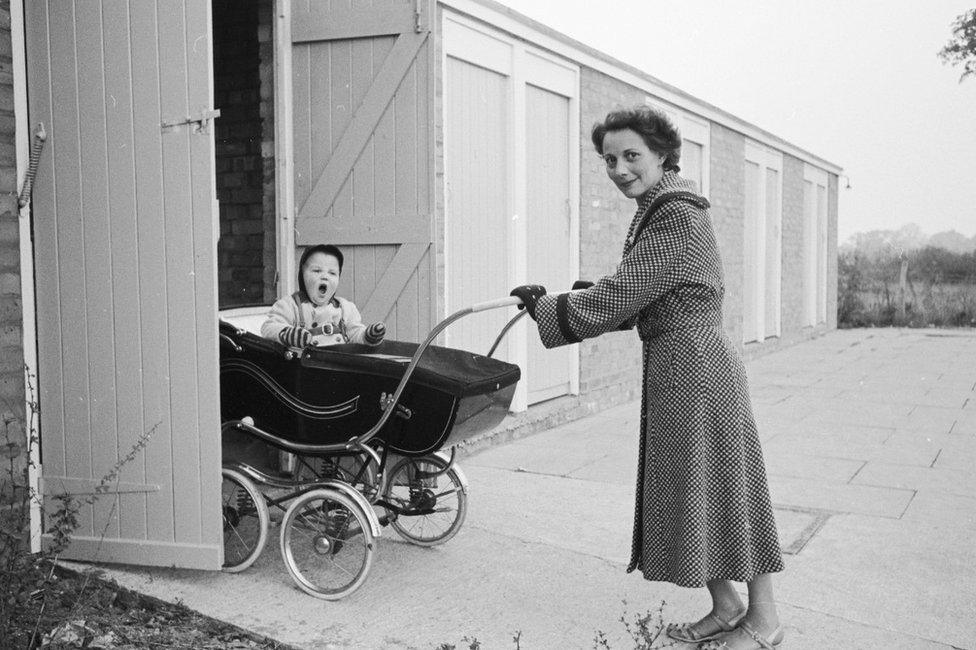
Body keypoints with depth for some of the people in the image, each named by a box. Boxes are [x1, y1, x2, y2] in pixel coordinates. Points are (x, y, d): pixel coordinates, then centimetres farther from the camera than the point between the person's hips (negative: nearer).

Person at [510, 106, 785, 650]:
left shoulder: (676, 217, -18)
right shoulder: (662, 209, 14)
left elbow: (615, 302, -20)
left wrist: (542, 306, -8)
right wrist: (599, 291, 9)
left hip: (695, 365, -10)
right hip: (677, 365, 10)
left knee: (718, 487, 1)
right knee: (690, 489, 15)